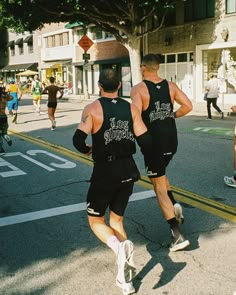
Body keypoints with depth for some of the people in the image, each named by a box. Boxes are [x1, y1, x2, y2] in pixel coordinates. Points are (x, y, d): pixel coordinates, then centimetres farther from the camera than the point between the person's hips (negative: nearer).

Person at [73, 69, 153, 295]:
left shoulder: (93, 108, -8)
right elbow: (146, 142, -3)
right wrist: (146, 152, 19)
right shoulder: (131, 109, 2)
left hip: (104, 171, -4)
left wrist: (87, 150, 4)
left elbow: (78, 140, -18)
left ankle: (119, 247, -18)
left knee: (96, 220, 14)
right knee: (116, 220, 18)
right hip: (128, 170, 4)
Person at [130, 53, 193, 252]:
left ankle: (177, 236, -1)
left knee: (159, 187, 3)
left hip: (154, 141, -6)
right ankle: (175, 205, 12)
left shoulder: (138, 89, -11)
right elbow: (188, 106, 2)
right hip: (172, 140, 6)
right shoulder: (170, 86, 5)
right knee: (160, 173, 32)